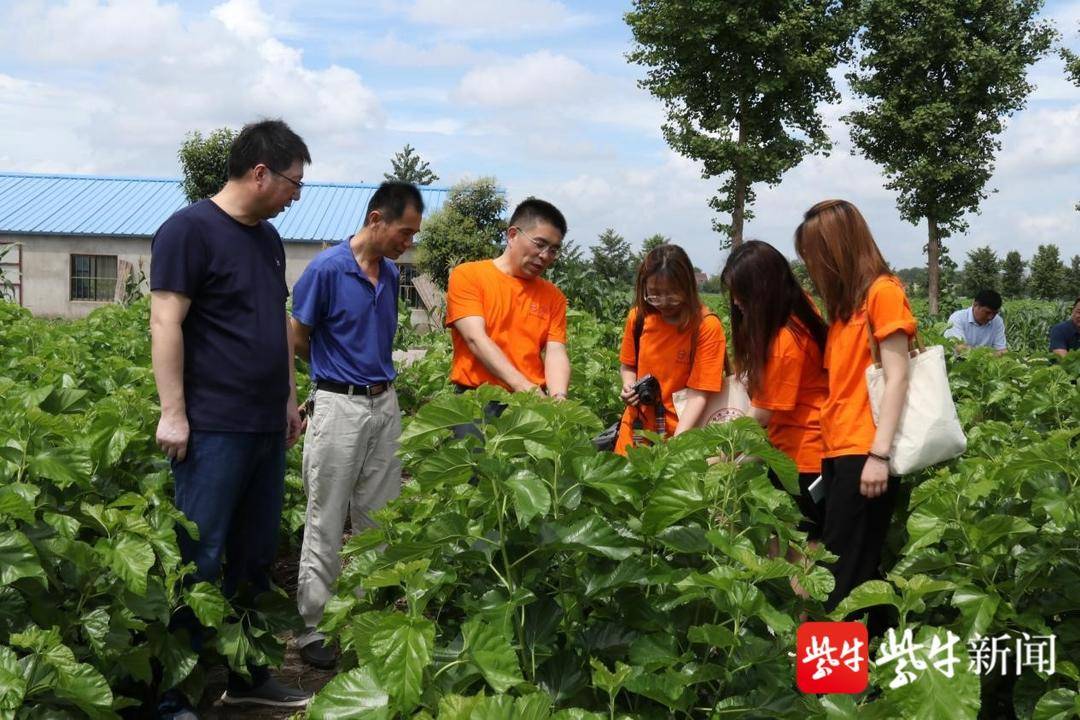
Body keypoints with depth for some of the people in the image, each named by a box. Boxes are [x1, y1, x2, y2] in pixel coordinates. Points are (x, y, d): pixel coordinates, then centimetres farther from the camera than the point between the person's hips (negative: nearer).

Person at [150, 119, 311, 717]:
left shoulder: (267, 238, 16)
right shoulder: (189, 230, -9)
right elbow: (165, 323, -13)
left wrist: (289, 398, 19)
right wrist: (172, 413, -16)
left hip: (267, 428, 8)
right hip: (212, 430, -8)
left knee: (256, 557, 14)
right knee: (201, 564, -3)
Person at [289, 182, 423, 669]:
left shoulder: (390, 274, 9)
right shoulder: (327, 268, -13)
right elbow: (298, 340, -4)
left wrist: (375, 375, 8)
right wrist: (338, 372, 7)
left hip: (385, 403, 7)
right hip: (339, 405, -7)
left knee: (378, 518, 12)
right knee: (326, 523, 1)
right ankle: (311, 629, 12)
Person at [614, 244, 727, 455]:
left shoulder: (707, 326, -17)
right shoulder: (639, 317, -4)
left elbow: (697, 395, -19)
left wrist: (676, 443, -29)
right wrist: (629, 386, -9)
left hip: (682, 432, -4)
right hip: (636, 428, 4)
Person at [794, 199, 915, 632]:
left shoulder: (883, 291, -7)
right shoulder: (846, 302, 18)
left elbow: (896, 378, -12)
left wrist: (880, 454, -18)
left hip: (865, 452, -8)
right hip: (837, 450, 8)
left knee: (845, 572, -7)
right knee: (854, 568, 9)